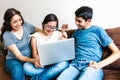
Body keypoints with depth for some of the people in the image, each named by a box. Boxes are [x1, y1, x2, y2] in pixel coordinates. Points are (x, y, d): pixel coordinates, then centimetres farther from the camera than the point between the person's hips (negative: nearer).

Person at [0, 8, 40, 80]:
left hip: (29, 57, 4)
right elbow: (18, 55, -20)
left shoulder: (26, 25, -6)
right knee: (17, 70, -38)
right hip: (14, 60, -4)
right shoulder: (7, 35, -16)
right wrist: (33, 61, -39)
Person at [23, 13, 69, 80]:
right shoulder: (36, 36, 4)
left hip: (54, 63, 1)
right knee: (26, 67, -28)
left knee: (64, 63, -33)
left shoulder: (58, 34, 7)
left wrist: (64, 32, -8)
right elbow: (34, 53, 1)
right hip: (41, 65, -1)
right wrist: (37, 60, -23)